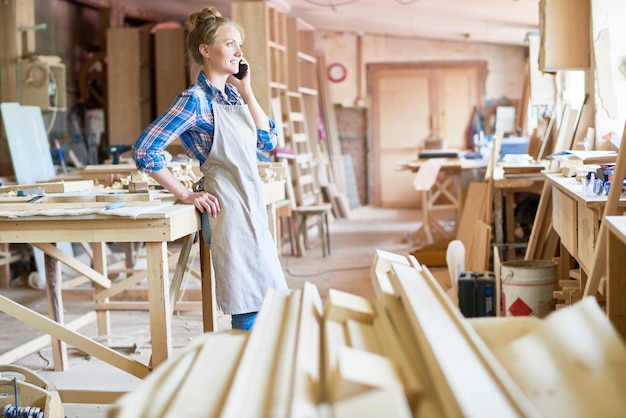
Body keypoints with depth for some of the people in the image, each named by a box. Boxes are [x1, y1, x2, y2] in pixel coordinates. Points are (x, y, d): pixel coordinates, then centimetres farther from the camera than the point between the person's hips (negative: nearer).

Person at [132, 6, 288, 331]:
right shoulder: (196, 99, -13)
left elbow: (268, 140, 12)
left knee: (266, 303, 11)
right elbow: (144, 150, -19)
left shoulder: (232, 94, 11)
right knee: (250, 309, -6)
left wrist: (246, 92, 3)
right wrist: (186, 195, -13)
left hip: (252, 206, 8)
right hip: (226, 208, -8)